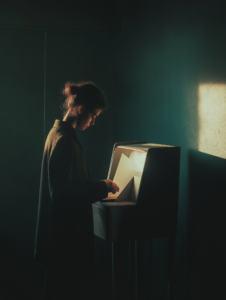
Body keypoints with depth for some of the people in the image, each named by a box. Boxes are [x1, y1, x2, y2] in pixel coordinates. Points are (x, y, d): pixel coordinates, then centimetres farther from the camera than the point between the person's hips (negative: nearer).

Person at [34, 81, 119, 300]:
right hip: (65, 231, -10)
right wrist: (102, 187, -14)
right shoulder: (64, 140, -21)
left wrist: (99, 187, 11)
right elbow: (66, 192, -23)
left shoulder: (58, 133, 10)